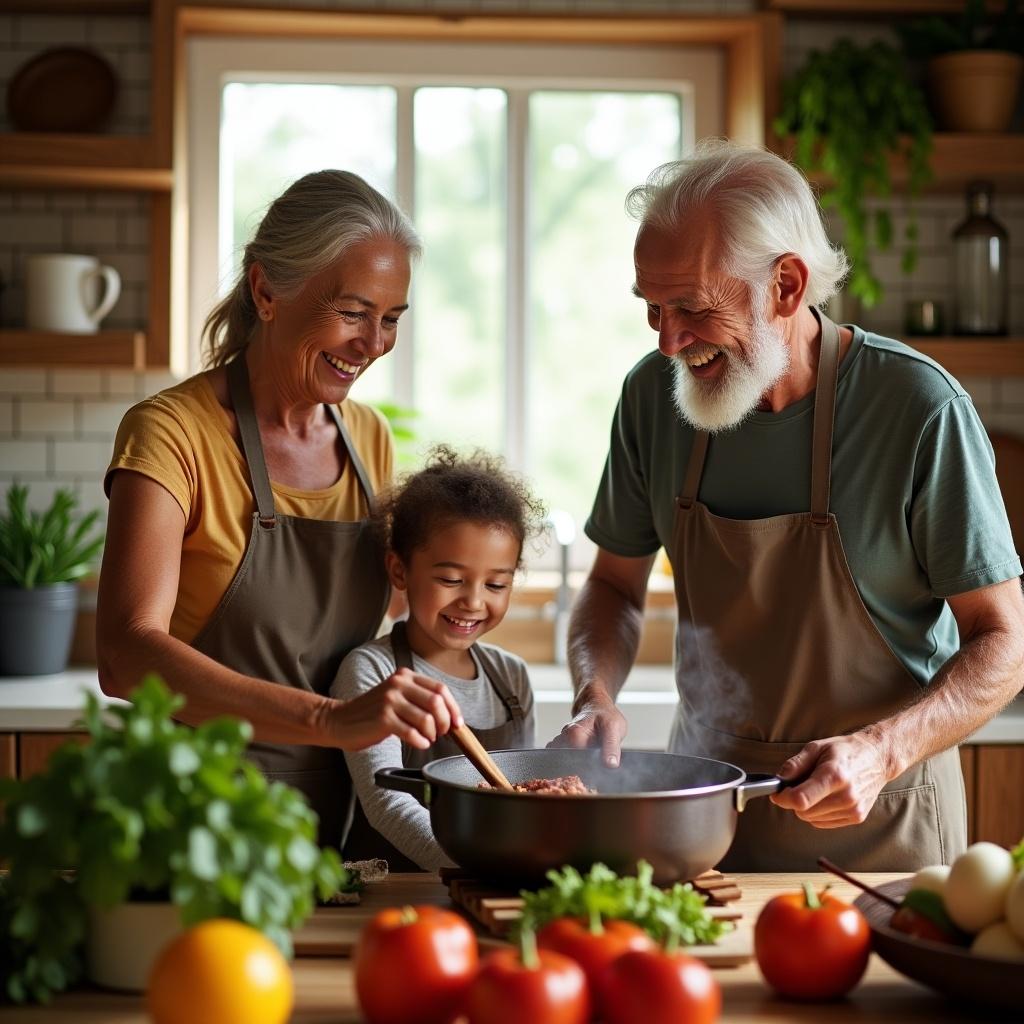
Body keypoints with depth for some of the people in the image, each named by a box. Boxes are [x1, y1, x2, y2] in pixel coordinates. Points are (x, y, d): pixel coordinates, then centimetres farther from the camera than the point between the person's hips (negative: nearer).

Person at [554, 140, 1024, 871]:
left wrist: (882, 751, -28)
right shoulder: (655, 392, -7)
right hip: (705, 790, 3)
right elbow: (616, 584, 6)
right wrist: (596, 696, -12)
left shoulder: (919, 407, -20)